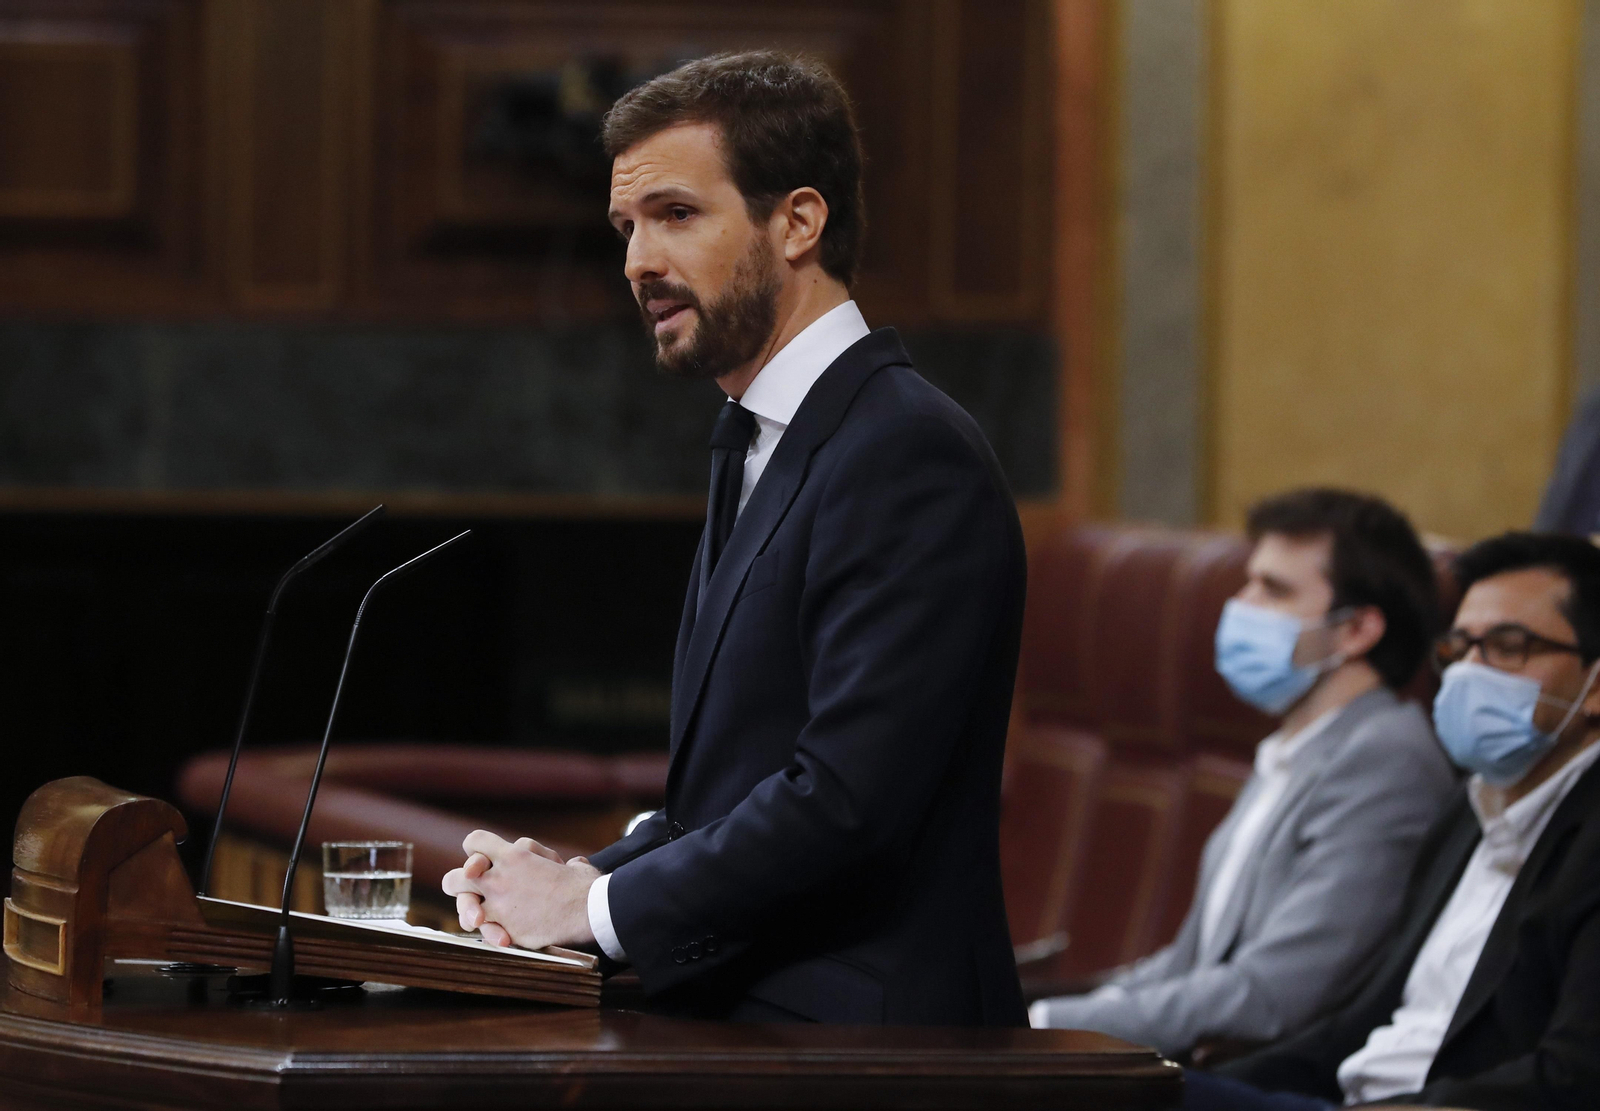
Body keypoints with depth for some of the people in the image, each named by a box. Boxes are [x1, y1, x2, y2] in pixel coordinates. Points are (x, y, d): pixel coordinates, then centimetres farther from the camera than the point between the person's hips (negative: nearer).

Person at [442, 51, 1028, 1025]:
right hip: (737, 1013, 9)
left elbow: (846, 800, -21)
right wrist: (580, 876, 4)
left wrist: (601, 904, -11)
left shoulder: (910, 454, -13)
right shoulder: (760, 450, 20)